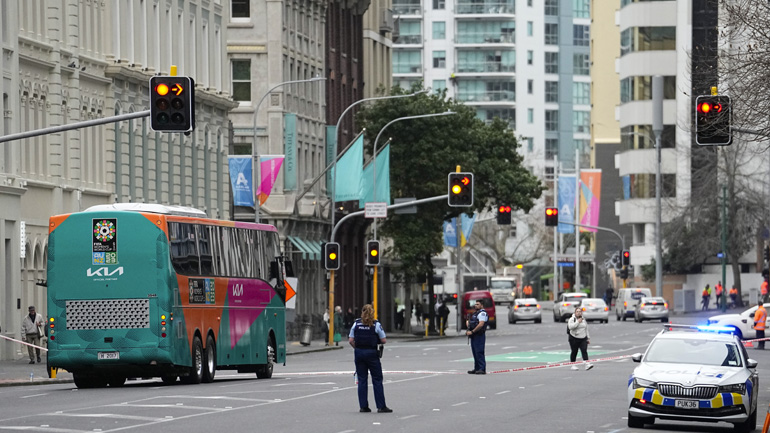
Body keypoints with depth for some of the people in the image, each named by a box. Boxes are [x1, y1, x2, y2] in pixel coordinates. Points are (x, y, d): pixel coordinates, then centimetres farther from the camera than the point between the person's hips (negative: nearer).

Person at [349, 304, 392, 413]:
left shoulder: (356, 324, 1)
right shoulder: (376, 324, -7)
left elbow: (351, 340, 0)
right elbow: (383, 341, -6)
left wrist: (357, 348, 13)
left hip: (359, 353, 3)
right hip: (372, 353, -3)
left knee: (362, 380, 9)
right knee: (377, 380, 3)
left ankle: (363, 406, 9)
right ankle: (381, 406, 1)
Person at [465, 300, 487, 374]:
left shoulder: (482, 313, -10)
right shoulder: (475, 313, 20)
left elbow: (481, 324, -22)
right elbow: (468, 321, 33)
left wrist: (472, 331, -19)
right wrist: (467, 322, 8)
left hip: (479, 335, -10)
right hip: (474, 336, 10)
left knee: (479, 352, -12)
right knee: (475, 352, 11)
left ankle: (482, 369, -13)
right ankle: (476, 369, 15)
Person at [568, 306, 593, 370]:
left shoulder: (584, 320, 13)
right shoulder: (572, 319, -4)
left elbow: (586, 330, 19)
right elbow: (570, 327, -22)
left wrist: (588, 338, 17)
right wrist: (578, 322, -20)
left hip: (583, 338, 3)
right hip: (574, 338, -3)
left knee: (584, 351, -11)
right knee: (574, 352, 5)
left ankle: (587, 364, -22)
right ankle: (573, 365, 16)